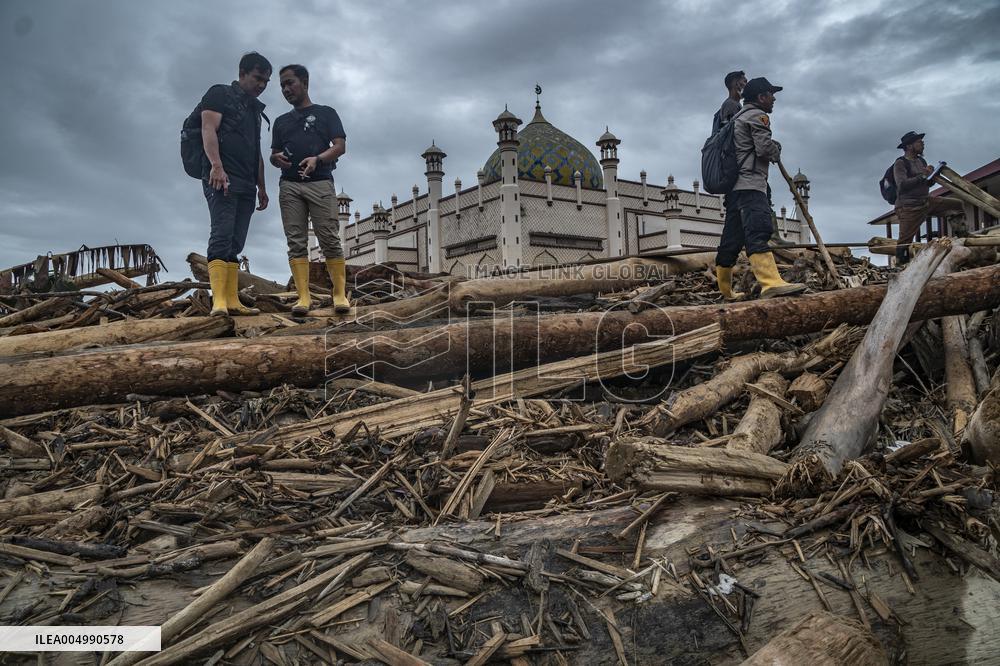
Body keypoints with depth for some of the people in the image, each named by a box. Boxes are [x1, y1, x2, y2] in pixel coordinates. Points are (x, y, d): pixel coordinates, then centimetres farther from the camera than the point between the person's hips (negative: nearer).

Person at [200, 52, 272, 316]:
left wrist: (261, 187, 22)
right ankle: (218, 301, -25)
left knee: (236, 243, 1)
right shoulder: (220, 94, 6)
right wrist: (216, 165, -23)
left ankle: (233, 301, -1)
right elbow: (208, 130, -8)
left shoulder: (255, 109, 27)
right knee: (222, 235, -18)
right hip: (221, 178, -7)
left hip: (246, 185, 8)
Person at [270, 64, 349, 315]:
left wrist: (317, 159, -17)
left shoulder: (326, 113, 14)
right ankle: (303, 297, -8)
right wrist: (277, 158, -2)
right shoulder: (281, 122, 26)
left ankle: (340, 294, -8)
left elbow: (340, 146, 3)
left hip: (320, 183, -4)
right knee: (296, 243, -6)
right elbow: (274, 155, 25)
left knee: (330, 240, -11)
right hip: (289, 185, 4)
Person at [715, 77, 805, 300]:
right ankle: (771, 282, -41)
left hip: (734, 186, 10)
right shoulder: (757, 115, 1)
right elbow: (765, 147, -11)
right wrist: (777, 152, 9)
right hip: (751, 184, -10)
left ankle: (726, 291, 13)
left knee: (732, 239, 9)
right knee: (758, 231, -25)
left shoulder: (738, 117, 29)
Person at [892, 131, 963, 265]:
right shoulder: (900, 163, -9)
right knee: (905, 240, -9)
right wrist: (923, 176, -18)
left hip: (926, 202, 8)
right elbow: (902, 184, -24)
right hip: (909, 207, -8)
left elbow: (928, 183, 19)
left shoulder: (921, 161, 14)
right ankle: (900, 265, -1)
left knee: (959, 205, 5)